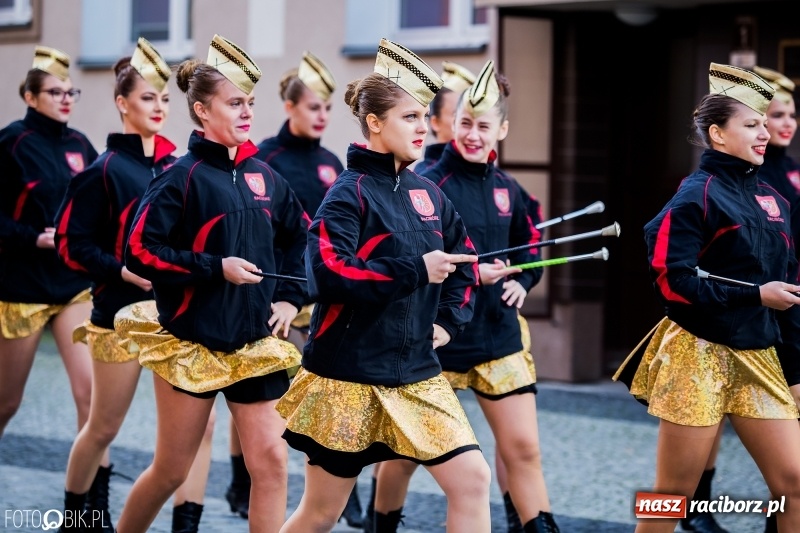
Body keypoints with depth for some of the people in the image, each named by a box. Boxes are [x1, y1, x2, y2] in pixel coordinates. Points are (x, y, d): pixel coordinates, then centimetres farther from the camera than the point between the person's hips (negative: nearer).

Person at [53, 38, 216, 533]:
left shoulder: (177, 166, 6)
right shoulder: (105, 170, -7)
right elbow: (73, 243, -8)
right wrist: (123, 271, -20)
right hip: (122, 312, -4)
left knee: (200, 422, -7)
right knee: (104, 427, 8)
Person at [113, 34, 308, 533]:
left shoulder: (263, 176, 5)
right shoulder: (183, 177, -11)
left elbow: (300, 237, 20)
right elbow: (141, 252, -16)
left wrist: (291, 298, 9)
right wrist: (216, 268, -19)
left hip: (255, 342, 5)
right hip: (192, 341, -4)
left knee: (271, 460, -4)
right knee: (171, 470, 6)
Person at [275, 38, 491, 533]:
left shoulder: (427, 193, 8)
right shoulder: (351, 193, -12)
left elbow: (464, 258, 23)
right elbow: (328, 274, -26)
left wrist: (450, 319, 9)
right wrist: (416, 270, -22)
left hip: (417, 374, 6)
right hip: (349, 376, -6)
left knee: (472, 478, -6)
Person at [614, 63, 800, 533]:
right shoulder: (697, 196, -10)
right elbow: (672, 280, -17)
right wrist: (754, 295, -18)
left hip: (759, 357, 6)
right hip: (700, 354, -6)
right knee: (673, 494, 2)